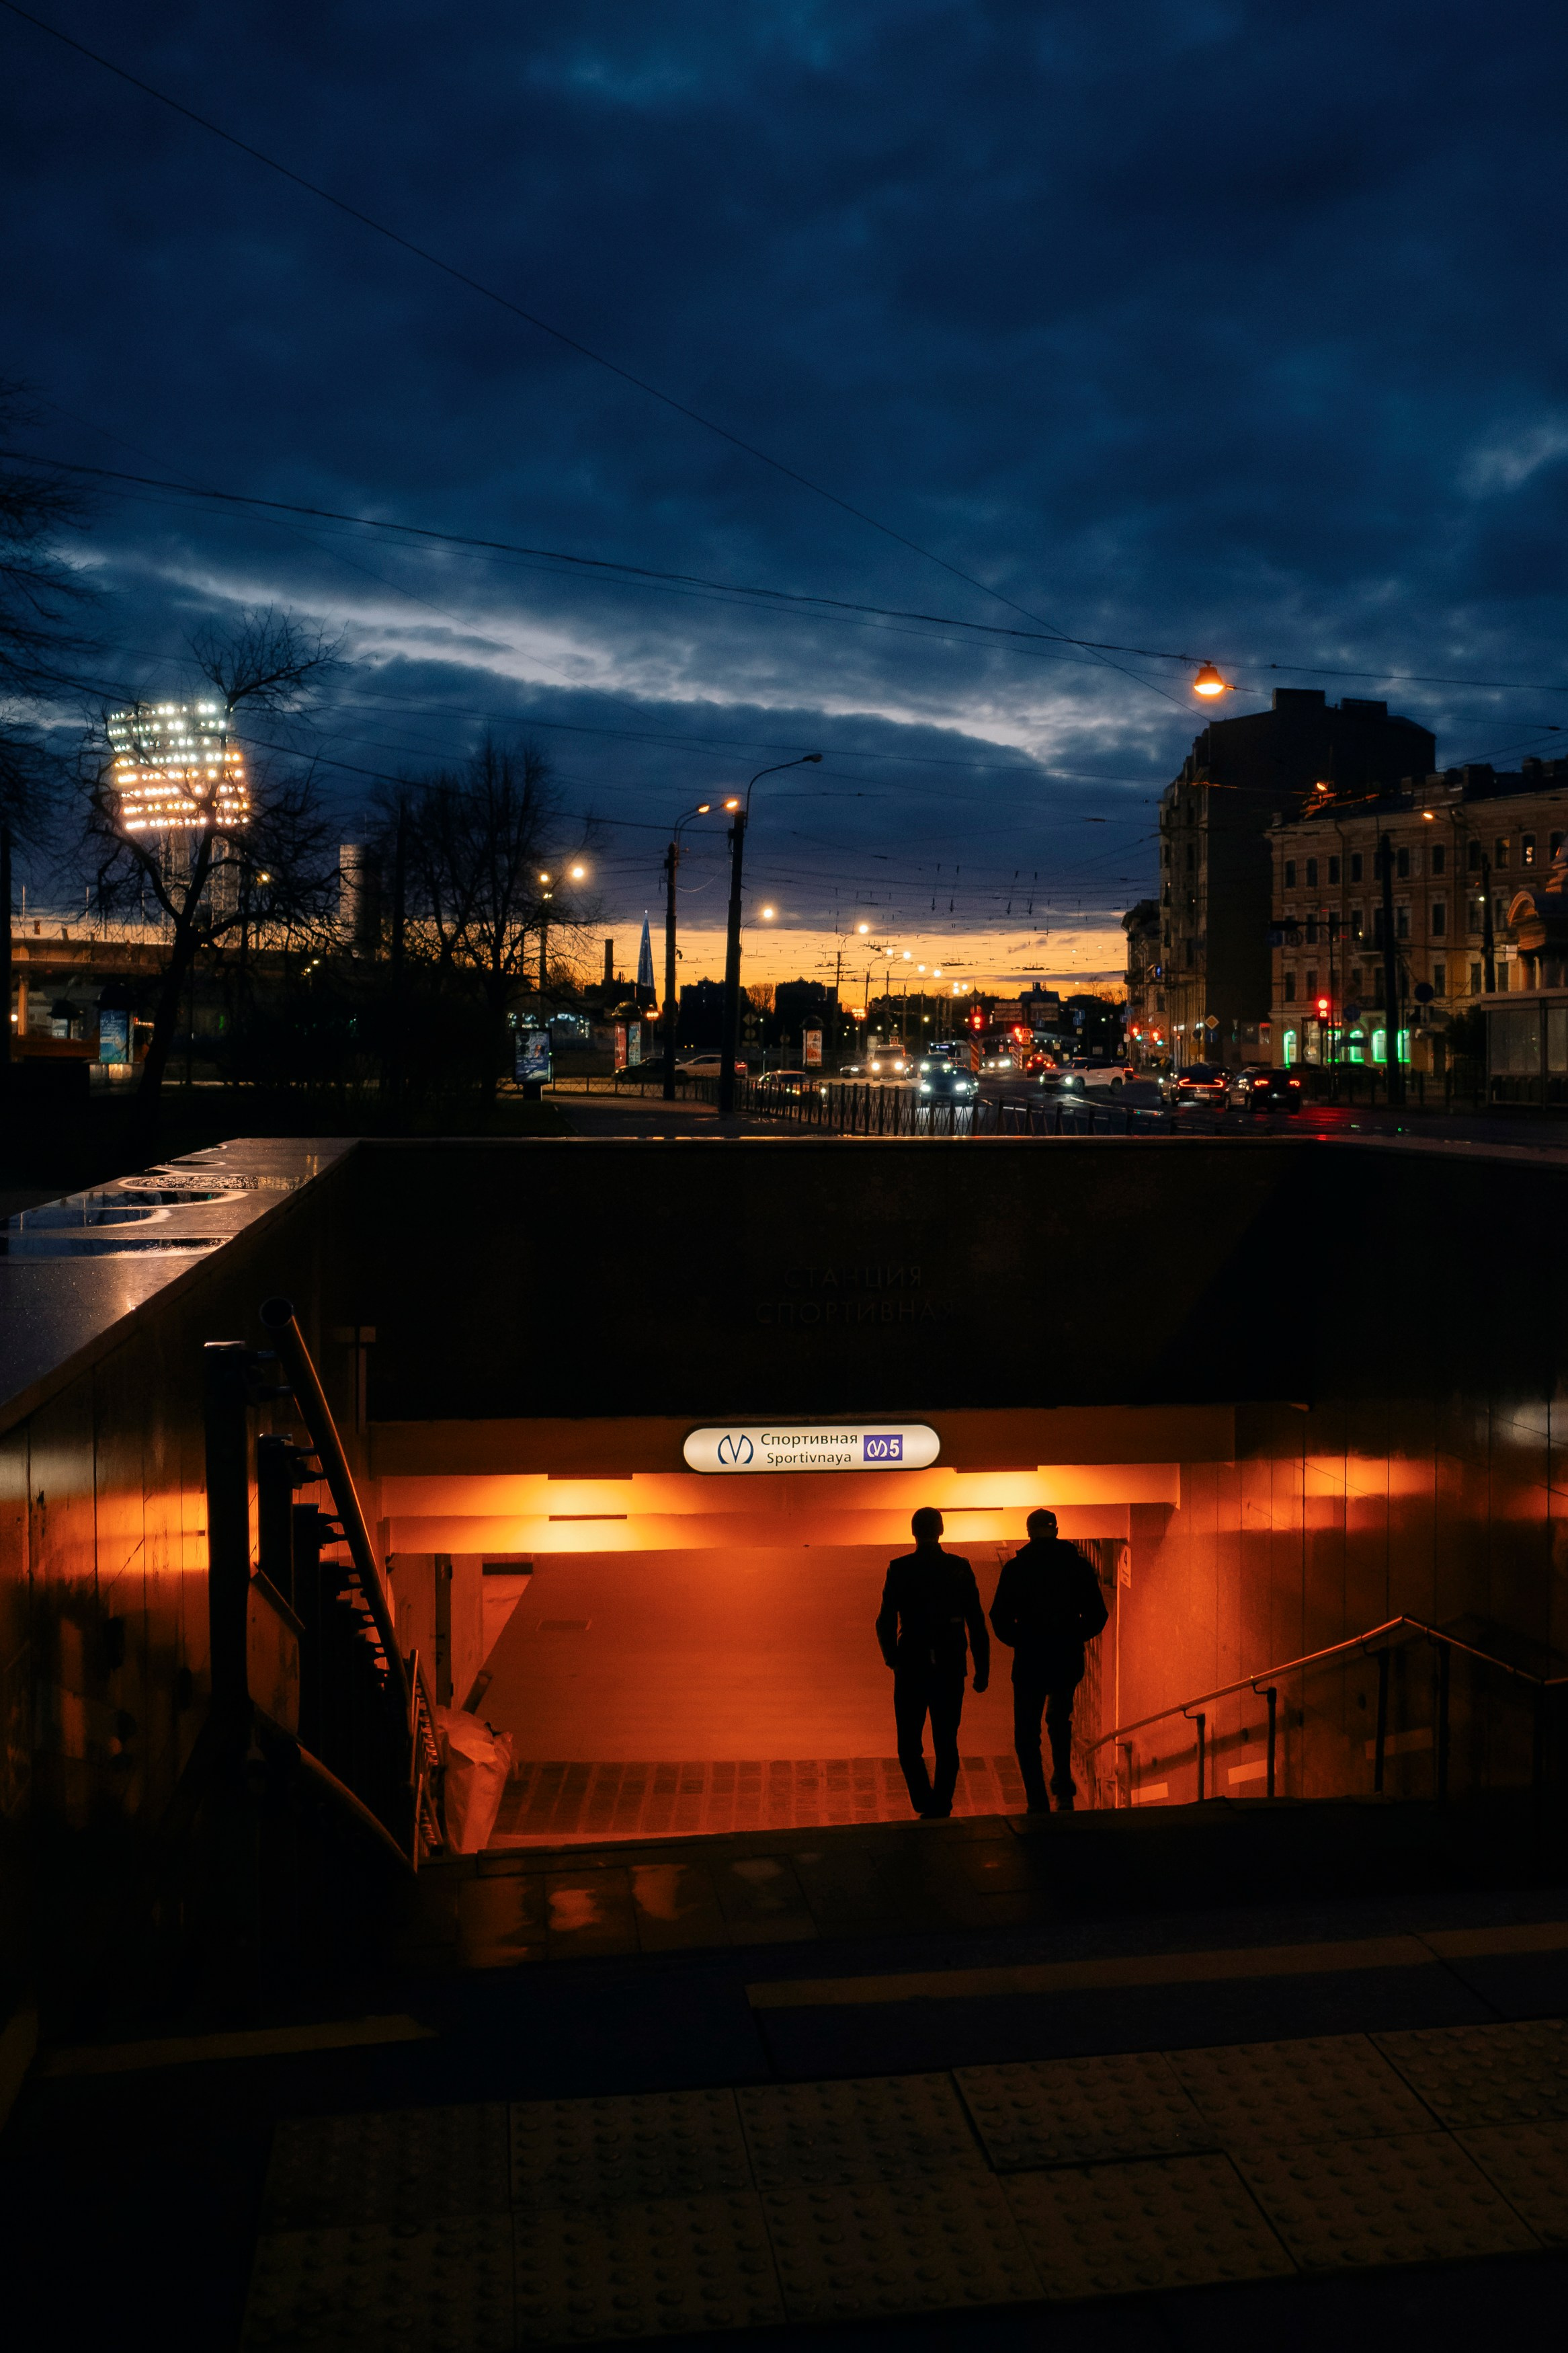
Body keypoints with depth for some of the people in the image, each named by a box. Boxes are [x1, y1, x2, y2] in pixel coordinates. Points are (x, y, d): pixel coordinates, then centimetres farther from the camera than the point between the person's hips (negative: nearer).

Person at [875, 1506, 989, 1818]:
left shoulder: (900, 1569, -7)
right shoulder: (960, 1569, -1)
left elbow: (885, 1622, -5)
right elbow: (977, 1624, -1)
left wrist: (892, 1658, 12)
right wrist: (982, 1669, 5)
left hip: (912, 1668, -2)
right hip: (950, 1668, 2)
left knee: (909, 1745, 9)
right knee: (946, 1743, 13)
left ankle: (927, 1806, -6)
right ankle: (941, 1808, 13)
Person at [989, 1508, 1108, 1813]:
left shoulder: (1016, 1568, -5)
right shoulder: (1078, 1565, -1)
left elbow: (1000, 1618, -7)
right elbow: (1097, 1615, 0)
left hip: (1030, 1663, -2)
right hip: (1068, 1662, 3)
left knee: (1027, 1734, 9)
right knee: (1060, 1722, 26)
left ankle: (1038, 1804, 4)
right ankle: (1064, 1790, 18)